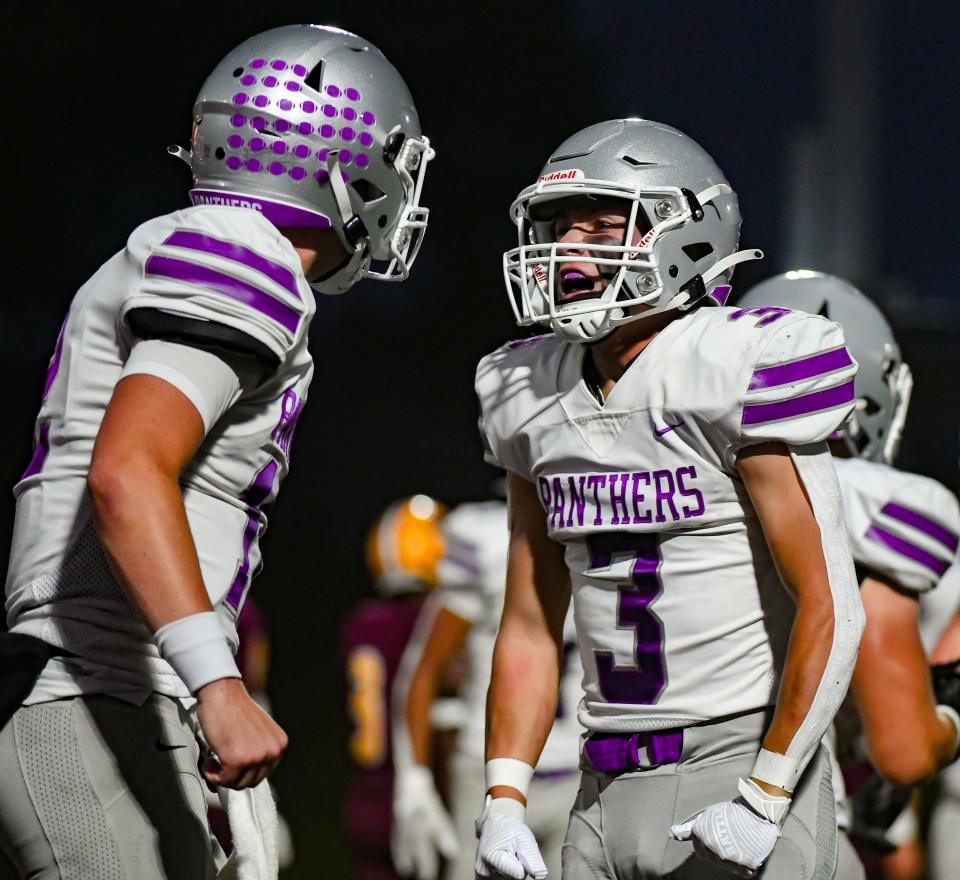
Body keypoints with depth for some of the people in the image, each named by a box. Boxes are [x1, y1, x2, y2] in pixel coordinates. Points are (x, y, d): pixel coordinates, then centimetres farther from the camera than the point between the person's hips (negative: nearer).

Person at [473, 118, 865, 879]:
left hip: (745, 766, -6)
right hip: (611, 788, 6)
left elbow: (829, 611, -13)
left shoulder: (736, 375, -11)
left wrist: (763, 805, -15)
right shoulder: (536, 398, 10)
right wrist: (503, 803, 6)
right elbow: (530, 629, 16)